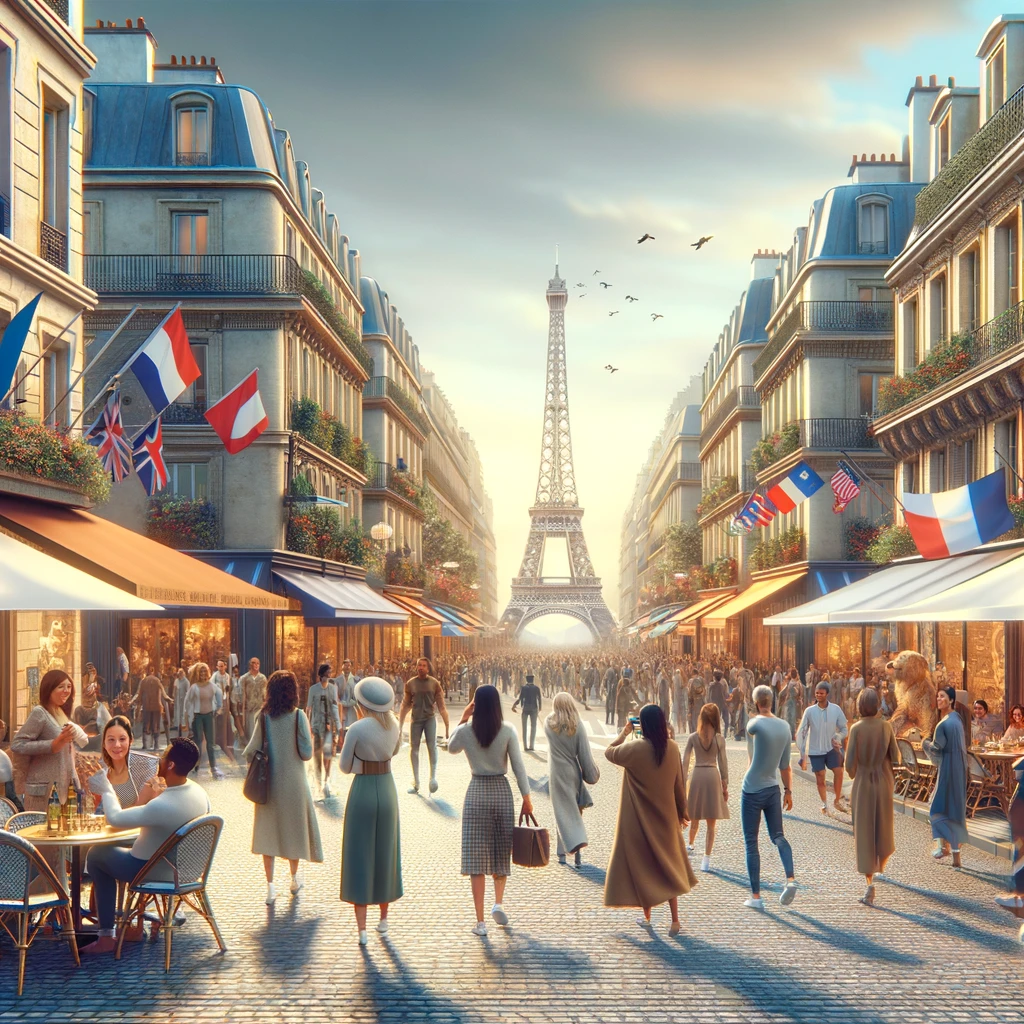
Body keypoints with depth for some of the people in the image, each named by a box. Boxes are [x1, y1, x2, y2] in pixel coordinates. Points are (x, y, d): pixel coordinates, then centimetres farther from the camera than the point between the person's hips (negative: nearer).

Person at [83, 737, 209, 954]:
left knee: (96, 855, 13)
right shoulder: (200, 793, -11)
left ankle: (106, 937, 12)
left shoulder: (161, 806, -35)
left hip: (153, 872, -7)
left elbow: (115, 818, -23)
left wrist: (107, 790, -7)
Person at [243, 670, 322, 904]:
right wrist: (310, 741, 9)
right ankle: (295, 878, 30)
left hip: (268, 783, 1)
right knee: (293, 827, 16)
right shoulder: (298, 716, -11)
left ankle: (270, 887, 4)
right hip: (293, 782, -1)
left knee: (268, 831, 7)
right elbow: (306, 753, -11)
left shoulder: (262, 717, -8)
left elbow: (251, 751, -8)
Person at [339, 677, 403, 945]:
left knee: (359, 857, 2)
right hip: (387, 790, 5)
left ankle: (362, 928, 2)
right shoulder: (394, 726, -1)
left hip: (362, 792, -5)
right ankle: (383, 917, 30)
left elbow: (345, 767, -6)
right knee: (386, 855, 17)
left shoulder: (357, 729, -17)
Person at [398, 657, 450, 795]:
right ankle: (416, 783, 12)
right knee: (414, 748, 4)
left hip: (430, 718, -1)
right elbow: (405, 705, 6)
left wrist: (447, 724, -3)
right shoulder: (410, 684, 1)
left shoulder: (434, 683, -2)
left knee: (432, 746, -14)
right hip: (415, 719, 2)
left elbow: (441, 705, 0)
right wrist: (400, 724, 5)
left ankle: (433, 777, -7)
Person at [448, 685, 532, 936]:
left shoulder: (465, 731, -6)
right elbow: (518, 766, -7)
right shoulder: (507, 731, -7)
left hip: (477, 792, 0)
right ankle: (498, 903, 6)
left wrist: (462, 719, 11)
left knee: (476, 857, 2)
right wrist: (527, 798, 0)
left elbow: (451, 748, 16)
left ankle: (480, 921, 1)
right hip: (502, 791, 1)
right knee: (502, 852, 20)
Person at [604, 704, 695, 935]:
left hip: (639, 819, -4)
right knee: (668, 867, 14)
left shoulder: (635, 748, -19)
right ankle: (675, 920, 12)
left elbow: (609, 752, 0)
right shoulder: (672, 748, -6)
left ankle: (647, 916, 21)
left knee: (642, 866, 12)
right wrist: (681, 811, 14)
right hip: (665, 817, 4)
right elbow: (679, 784, 3)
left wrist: (624, 733, 11)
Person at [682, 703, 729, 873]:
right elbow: (722, 763, -3)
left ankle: (690, 845, 43)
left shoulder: (693, 737, 0)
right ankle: (706, 859, 0)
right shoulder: (719, 738, -3)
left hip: (697, 776, 1)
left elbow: (685, 762, -2)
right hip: (713, 776, -1)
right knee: (711, 823, 4)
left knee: (695, 817, 22)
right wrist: (725, 786, 5)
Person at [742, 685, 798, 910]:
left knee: (751, 843, 2)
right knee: (778, 836, 15)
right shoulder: (784, 727, 2)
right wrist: (788, 791, 17)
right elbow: (785, 765, 9)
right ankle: (790, 879, -7)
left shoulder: (754, 725, -15)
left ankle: (756, 896, 4)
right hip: (773, 789, 5)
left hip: (752, 791, -5)